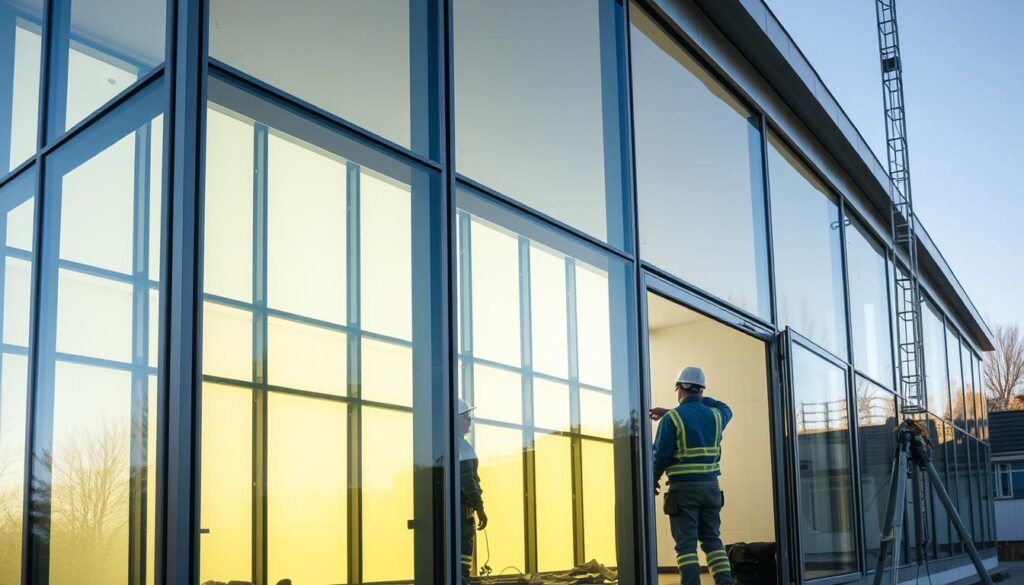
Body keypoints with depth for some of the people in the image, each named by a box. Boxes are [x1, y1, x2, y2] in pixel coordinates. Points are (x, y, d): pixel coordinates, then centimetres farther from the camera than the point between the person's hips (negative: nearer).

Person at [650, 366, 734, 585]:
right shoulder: (716, 415, 7)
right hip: (711, 485, 5)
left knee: (686, 543, -3)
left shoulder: (672, 418, -8)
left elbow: (660, 456, -10)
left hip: (683, 487, -5)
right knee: (712, 539, 13)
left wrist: (652, 481, 11)